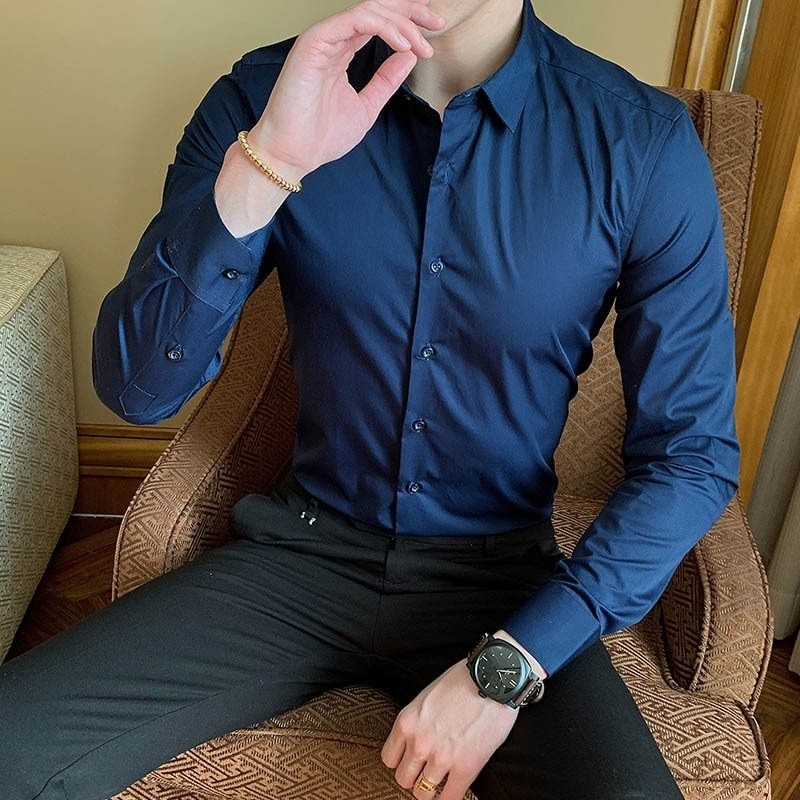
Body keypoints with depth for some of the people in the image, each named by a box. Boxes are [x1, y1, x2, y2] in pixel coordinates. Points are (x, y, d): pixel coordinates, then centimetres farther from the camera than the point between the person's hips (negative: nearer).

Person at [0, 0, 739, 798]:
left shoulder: (642, 143, -11)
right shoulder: (262, 98, -7)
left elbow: (692, 454, -8)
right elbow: (135, 387, -12)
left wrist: (507, 668, -16)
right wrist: (263, 164, -27)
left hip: (500, 579, 0)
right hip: (305, 550, 1)